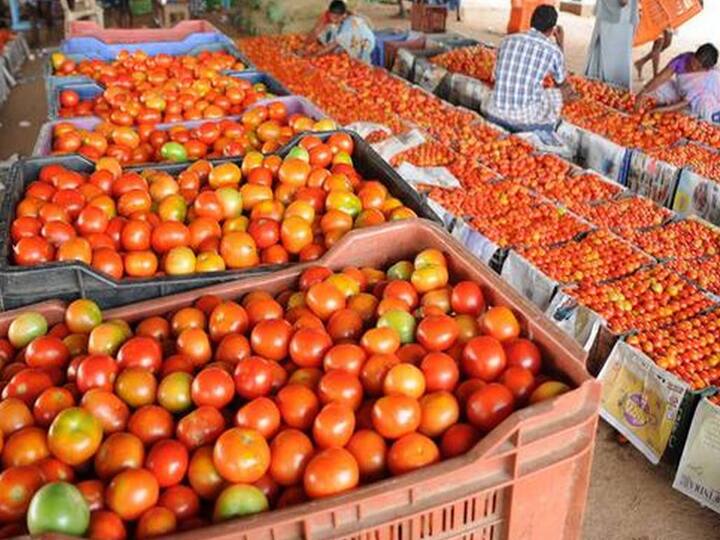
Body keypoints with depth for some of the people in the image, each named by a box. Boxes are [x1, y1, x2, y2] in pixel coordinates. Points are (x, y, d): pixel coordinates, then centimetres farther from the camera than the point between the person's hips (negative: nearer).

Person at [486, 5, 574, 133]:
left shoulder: (507, 40, 8)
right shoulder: (553, 50, -1)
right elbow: (561, 84, 20)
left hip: (496, 115, 3)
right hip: (527, 120, -2)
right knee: (565, 92, 25)